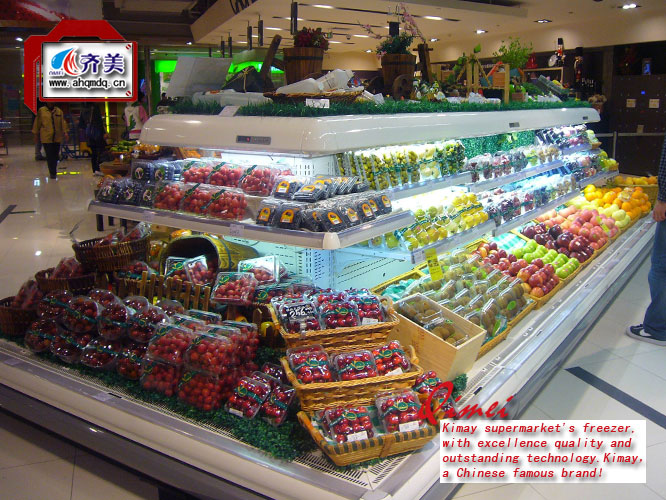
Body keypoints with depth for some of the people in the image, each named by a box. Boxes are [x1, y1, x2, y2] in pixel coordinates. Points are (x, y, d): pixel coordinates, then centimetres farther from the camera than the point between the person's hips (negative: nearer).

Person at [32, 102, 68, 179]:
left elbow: (63, 122, 7)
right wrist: (36, 134, 7)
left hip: (57, 137, 3)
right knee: (49, 156, -6)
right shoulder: (41, 110, 2)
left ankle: (53, 171, 26)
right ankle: (52, 173, -2)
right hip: (46, 137, -3)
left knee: (55, 155, 10)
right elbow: (37, 123, 6)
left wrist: (65, 132, -3)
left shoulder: (59, 111, 9)